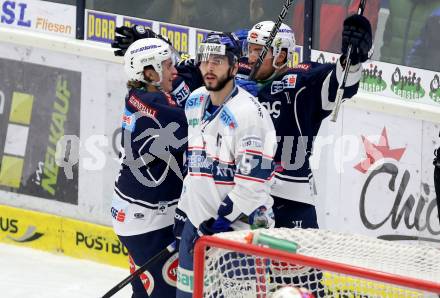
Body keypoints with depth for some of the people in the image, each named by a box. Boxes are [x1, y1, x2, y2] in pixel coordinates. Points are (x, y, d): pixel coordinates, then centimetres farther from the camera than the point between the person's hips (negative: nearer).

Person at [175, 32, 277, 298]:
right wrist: (183, 207, 21)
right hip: (198, 220, 8)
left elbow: (252, 181, -21)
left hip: (238, 225, -8)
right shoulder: (195, 102, 8)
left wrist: (219, 223, -20)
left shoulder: (249, 112, -18)